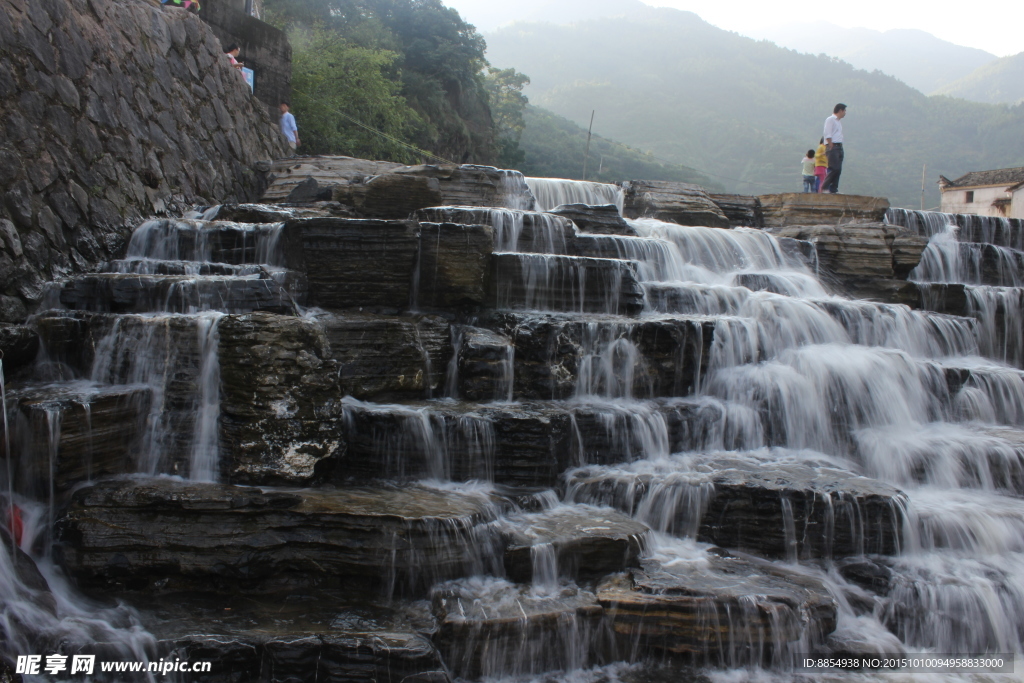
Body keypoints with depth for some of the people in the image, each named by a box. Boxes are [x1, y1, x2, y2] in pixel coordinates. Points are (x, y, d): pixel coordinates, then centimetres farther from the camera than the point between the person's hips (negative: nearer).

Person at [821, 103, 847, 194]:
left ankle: (833, 189, 4)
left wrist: (841, 149, 12)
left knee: (838, 169, 3)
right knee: (834, 168, -16)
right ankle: (824, 187, -12)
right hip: (833, 146, -9)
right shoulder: (830, 119, -4)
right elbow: (827, 135, -12)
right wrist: (831, 147, -17)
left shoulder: (838, 122, 23)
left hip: (839, 147, 9)